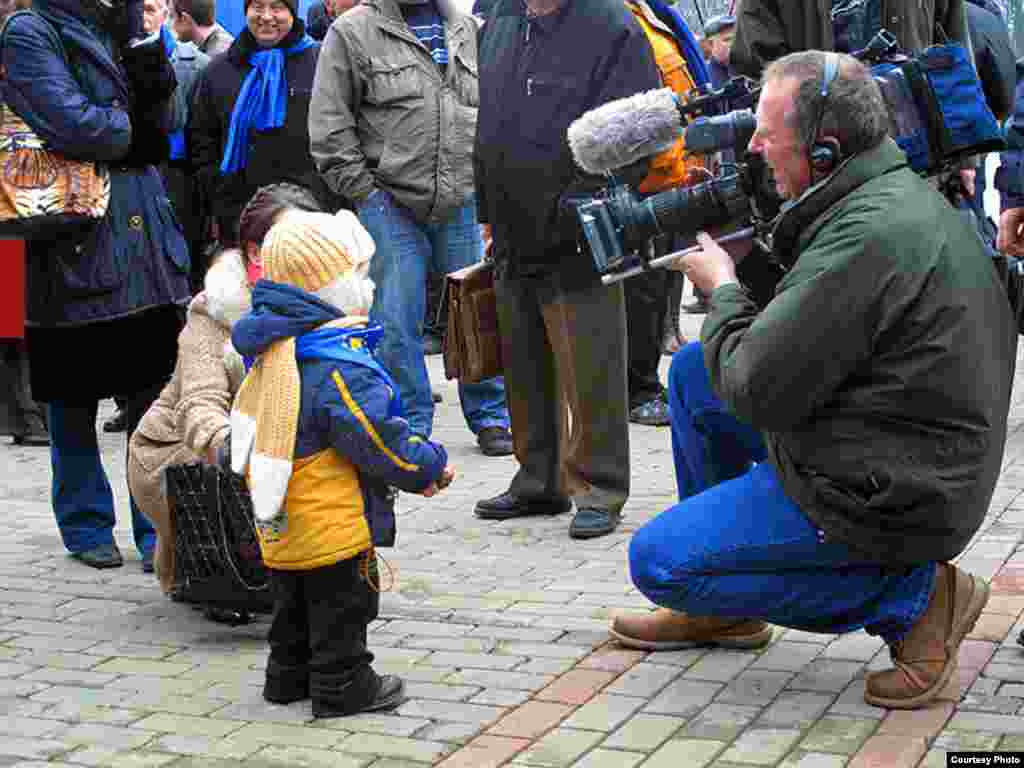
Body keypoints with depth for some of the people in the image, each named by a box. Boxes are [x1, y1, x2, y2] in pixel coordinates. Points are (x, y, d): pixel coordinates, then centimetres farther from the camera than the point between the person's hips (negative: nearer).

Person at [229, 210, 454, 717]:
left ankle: (288, 676, 34)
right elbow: (378, 440, -23)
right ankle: (343, 688, 16)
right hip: (333, 524, -9)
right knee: (341, 609, 7)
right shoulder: (339, 366, -25)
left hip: (281, 524, 9)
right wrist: (430, 467, -5)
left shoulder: (275, 352, 5)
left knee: (295, 607, 23)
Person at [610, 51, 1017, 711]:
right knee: (692, 371, 17)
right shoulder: (899, 192, 7)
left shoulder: (871, 233, -26)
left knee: (656, 560, -5)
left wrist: (723, 289, -6)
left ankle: (912, 597, -4)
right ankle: (722, 607, 26)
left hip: (886, 498, -10)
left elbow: (757, 390, -23)